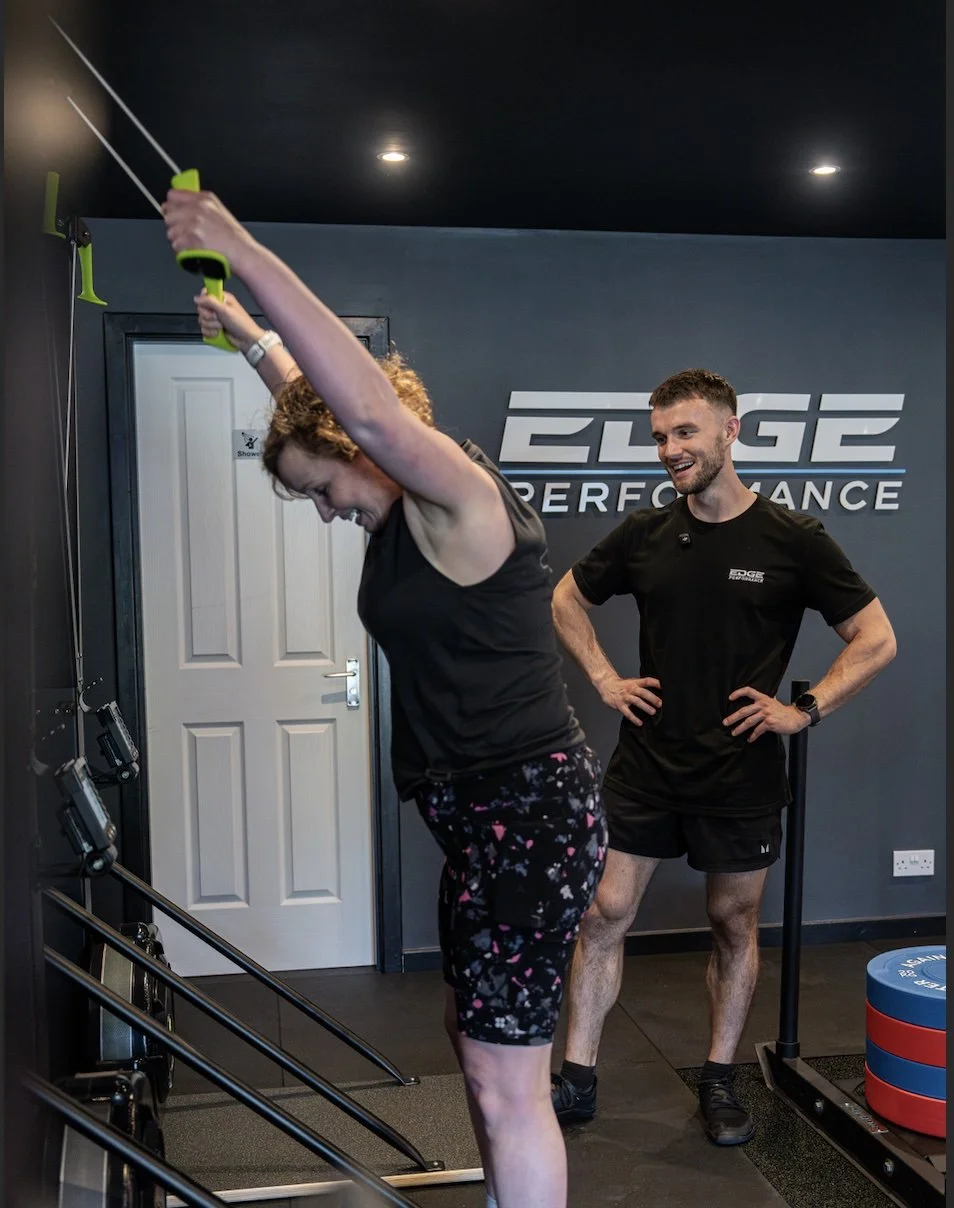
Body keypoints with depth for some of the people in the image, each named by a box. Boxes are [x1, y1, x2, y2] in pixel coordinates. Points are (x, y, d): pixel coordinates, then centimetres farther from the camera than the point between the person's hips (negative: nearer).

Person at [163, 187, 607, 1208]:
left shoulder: (458, 499, -16)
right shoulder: (405, 513, 10)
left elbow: (370, 405, -34)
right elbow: (320, 405, 26)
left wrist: (246, 256, -32)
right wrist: (247, 335, 32)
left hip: (532, 811, -10)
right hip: (484, 813, 10)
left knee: (506, 1080, -3)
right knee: (475, 1039, 22)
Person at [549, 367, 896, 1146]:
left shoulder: (791, 540, -8)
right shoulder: (644, 534, 0)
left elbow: (875, 640, -4)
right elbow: (568, 599, 15)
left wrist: (803, 711, -10)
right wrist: (604, 679, 5)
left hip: (742, 775, -2)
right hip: (645, 766, 2)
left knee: (734, 925, 12)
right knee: (605, 914, 4)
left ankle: (720, 1081, 30)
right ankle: (578, 1080, 18)